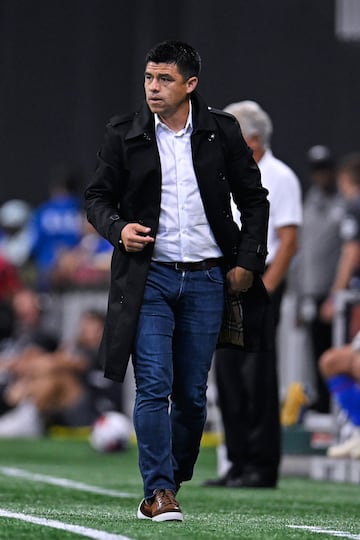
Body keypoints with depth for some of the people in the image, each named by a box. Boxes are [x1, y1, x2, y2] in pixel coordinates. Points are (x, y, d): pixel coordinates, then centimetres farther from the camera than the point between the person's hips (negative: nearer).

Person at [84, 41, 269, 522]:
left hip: (206, 280, 1)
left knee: (192, 393, 6)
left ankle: (175, 481, 18)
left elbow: (254, 198, 10)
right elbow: (97, 195, 8)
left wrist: (247, 261, 2)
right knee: (154, 387, -11)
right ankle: (158, 492, -10)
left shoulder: (222, 132, 2)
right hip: (148, 277, -1)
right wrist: (117, 228, -13)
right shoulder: (124, 134, 1)